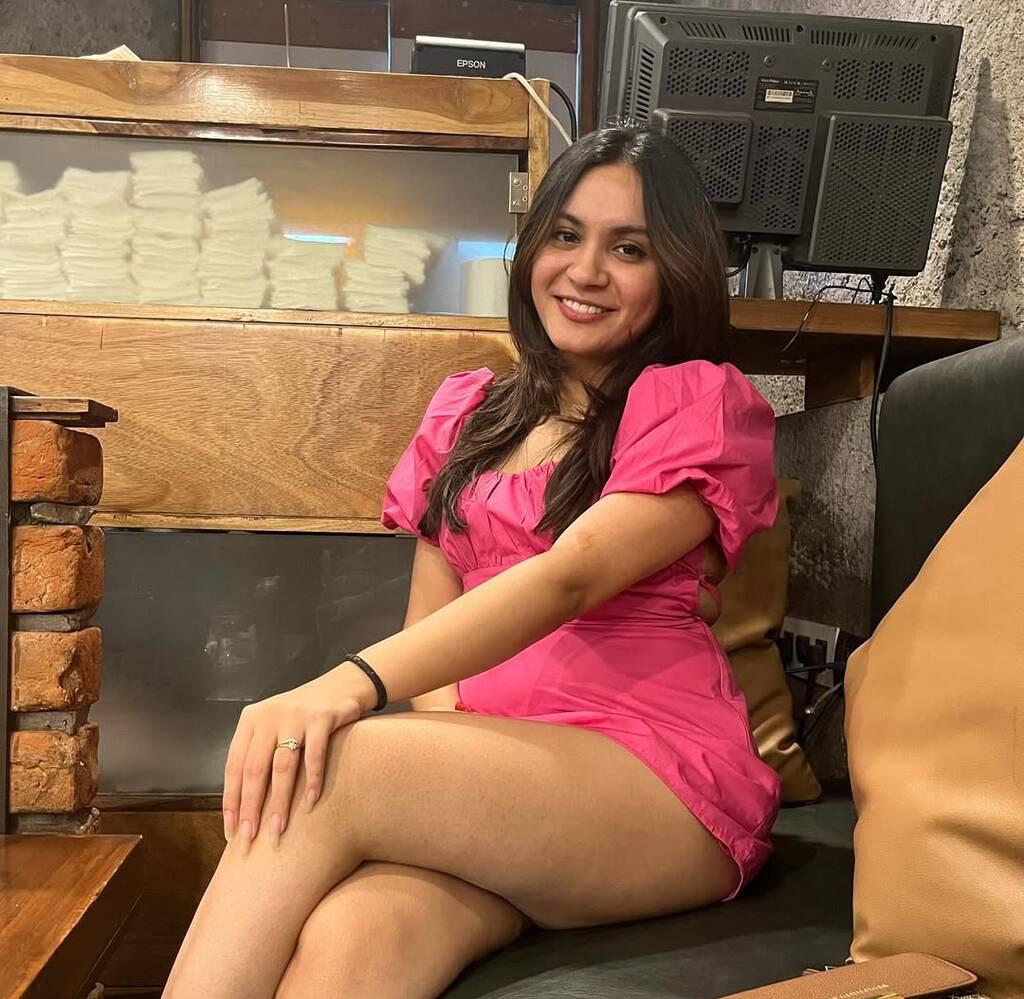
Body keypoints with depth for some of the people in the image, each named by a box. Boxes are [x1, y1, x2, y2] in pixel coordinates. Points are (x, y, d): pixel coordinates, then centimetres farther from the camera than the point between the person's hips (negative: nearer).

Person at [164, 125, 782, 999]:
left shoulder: (705, 402, 3)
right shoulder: (468, 412, 19)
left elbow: (571, 576, -15)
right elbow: (430, 615, 14)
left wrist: (355, 683, -27)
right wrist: (443, 735, -8)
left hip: (659, 791, -3)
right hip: (482, 779, 4)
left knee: (331, 771, -28)